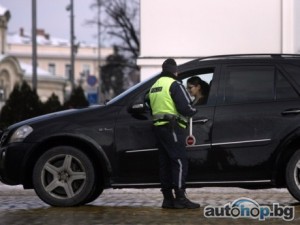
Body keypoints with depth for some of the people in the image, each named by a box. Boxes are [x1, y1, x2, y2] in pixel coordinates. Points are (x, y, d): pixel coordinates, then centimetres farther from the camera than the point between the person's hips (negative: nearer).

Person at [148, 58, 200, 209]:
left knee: (165, 163, 10)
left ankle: (168, 198, 10)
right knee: (180, 162, -9)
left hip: (158, 127, 9)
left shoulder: (154, 87, 19)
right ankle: (180, 198, -14)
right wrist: (194, 111, 3)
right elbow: (184, 107, -16)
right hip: (172, 127, -9)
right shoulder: (174, 85, -9)